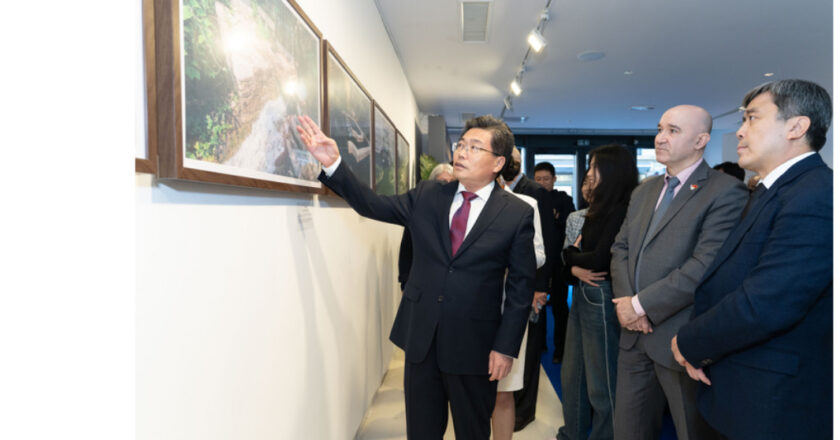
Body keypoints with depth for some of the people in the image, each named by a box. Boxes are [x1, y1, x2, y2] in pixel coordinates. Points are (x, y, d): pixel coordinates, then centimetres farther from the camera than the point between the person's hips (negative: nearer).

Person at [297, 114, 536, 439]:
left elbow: (521, 286, -6)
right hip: (421, 336, 3)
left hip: (474, 345, -2)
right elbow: (372, 205, 1)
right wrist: (333, 165, -11)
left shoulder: (518, 214, -8)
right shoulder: (427, 196, 2)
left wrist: (506, 347, -9)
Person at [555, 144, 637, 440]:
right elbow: (577, 249, 12)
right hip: (582, 293, 9)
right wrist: (575, 268, -8)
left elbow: (600, 259, -20)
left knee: (601, 382, 7)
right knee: (571, 373, 19)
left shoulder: (623, 210, -16)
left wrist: (571, 256, -3)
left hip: (601, 297, -9)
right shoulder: (600, 207, 11)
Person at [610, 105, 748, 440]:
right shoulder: (643, 191, 13)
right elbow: (620, 249, 10)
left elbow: (706, 266, -20)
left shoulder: (725, 192, -10)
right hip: (635, 335, 6)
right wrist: (626, 301, -6)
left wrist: (642, 305, -17)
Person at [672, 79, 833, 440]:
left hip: (774, 408, -8)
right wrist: (698, 345, -5)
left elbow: (763, 306, -30)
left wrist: (689, 343, -14)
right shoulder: (770, 193, 11)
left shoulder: (817, 197, -22)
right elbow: (723, 280, 10)